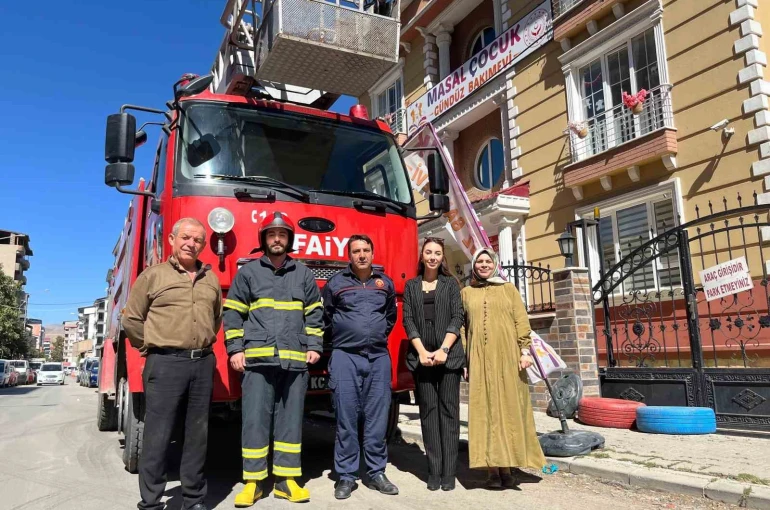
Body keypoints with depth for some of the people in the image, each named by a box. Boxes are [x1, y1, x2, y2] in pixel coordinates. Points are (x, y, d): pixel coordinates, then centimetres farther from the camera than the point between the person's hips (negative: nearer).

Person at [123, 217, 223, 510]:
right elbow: (132, 319, 3)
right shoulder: (154, 275, 2)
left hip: (203, 364, 4)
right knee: (157, 436, 0)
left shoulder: (211, 279, 13)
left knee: (197, 436, 10)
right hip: (165, 363, -4)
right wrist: (155, 348, 6)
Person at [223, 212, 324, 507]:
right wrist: (235, 349, -1)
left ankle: (287, 480, 15)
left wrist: (314, 346, 6)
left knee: (290, 421, 6)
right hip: (258, 360, -1)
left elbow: (314, 314, 15)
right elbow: (233, 313, 7)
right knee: (255, 421, 0)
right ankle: (253, 482, 11)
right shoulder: (247, 272, 9)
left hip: (295, 360, 2)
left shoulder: (303, 274, 14)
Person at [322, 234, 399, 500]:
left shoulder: (385, 283, 11)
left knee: (377, 418, 6)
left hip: (379, 358, 2)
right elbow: (324, 316, 11)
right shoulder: (335, 282, 2)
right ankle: (345, 476, 12)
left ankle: (376, 473, 18)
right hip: (345, 358, -2)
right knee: (346, 419, 1)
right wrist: (341, 336, 10)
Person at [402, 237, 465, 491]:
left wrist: (444, 349, -11)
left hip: (449, 354, -1)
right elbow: (408, 320, 4)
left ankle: (448, 472, 6)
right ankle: (434, 471, 9)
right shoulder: (411, 285, 12)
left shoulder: (451, 284, 9)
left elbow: (457, 317, 0)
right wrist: (422, 351, -8)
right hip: (421, 356, 1)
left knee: (448, 411, 0)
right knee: (428, 411, 3)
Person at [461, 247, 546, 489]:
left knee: (509, 409, 1)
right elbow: (461, 326, 9)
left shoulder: (508, 289, 12)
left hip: (507, 358, 0)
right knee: (484, 410, -1)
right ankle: (492, 469, 4)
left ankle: (507, 467, 9)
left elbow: (522, 322, 5)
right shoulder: (466, 293, 13)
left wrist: (525, 351, -6)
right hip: (480, 360, 0)